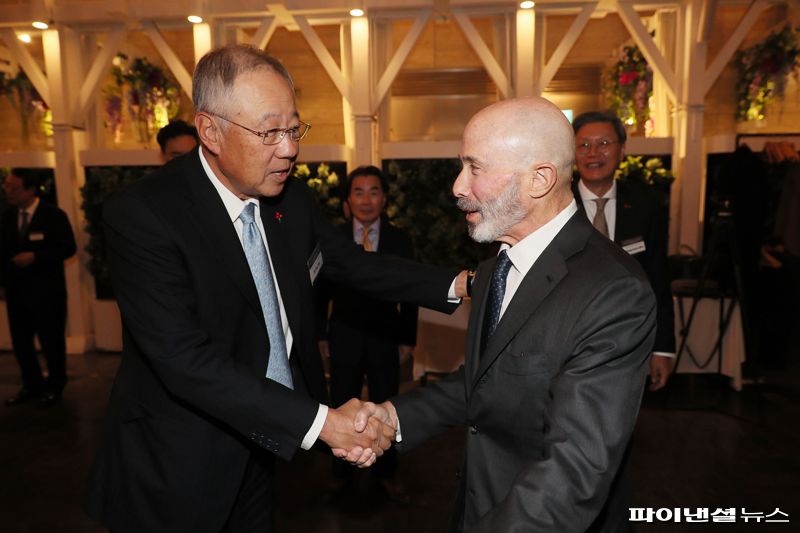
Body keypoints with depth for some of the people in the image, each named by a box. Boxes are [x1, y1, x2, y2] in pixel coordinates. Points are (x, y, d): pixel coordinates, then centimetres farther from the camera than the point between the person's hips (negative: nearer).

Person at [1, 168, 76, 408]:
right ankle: (32, 385, 30)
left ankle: (54, 387, 24)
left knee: (51, 341, 7)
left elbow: (68, 248, -12)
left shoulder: (53, 215, -9)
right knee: (20, 342, 12)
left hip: (47, 292, -5)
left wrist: (35, 256, -21)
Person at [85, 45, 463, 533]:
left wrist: (457, 285, -7)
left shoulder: (292, 198, -3)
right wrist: (321, 422, -31)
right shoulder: (143, 216, -23)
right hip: (178, 471, -5)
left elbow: (355, 264, 4)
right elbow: (185, 360, -29)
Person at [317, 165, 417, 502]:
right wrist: (320, 334, 0)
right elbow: (322, 291, 1)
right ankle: (341, 472, 33)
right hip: (344, 337, 0)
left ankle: (386, 473, 34)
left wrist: (407, 338, -1)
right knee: (341, 408, 13)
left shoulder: (400, 240, -2)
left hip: (385, 338, 0)